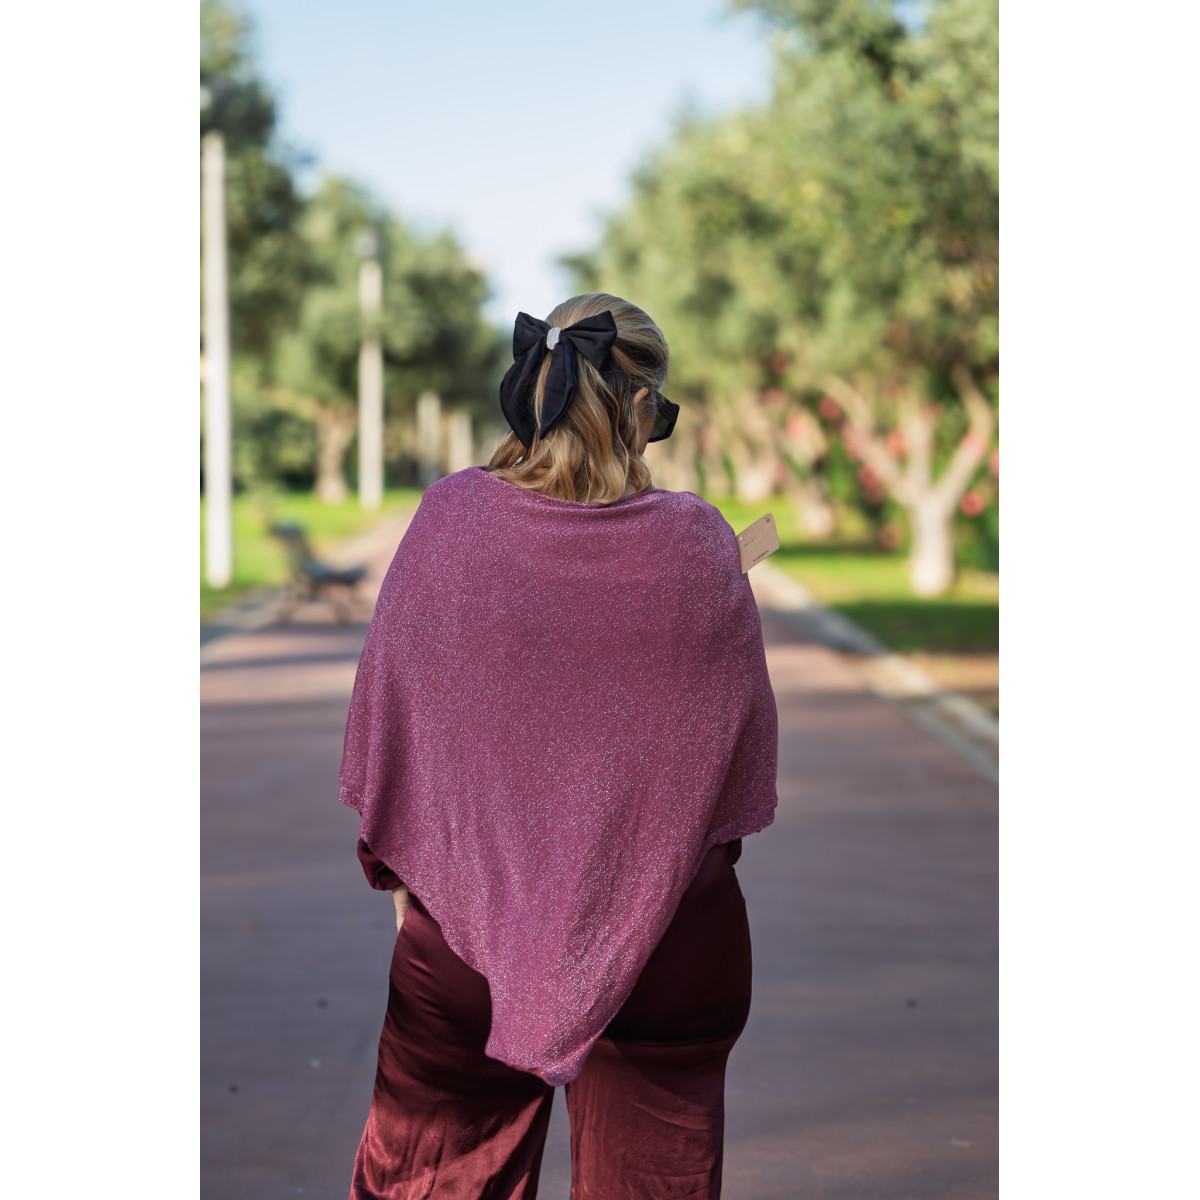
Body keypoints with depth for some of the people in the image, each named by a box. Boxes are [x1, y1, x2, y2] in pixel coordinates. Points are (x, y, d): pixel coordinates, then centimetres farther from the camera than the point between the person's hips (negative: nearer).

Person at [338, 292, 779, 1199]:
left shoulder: (448, 520, -11)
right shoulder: (695, 543, -13)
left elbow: (387, 713, -2)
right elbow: (744, 733, -1)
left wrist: (397, 867, 12)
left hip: (465, 920, 1)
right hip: (664, 942, 0)